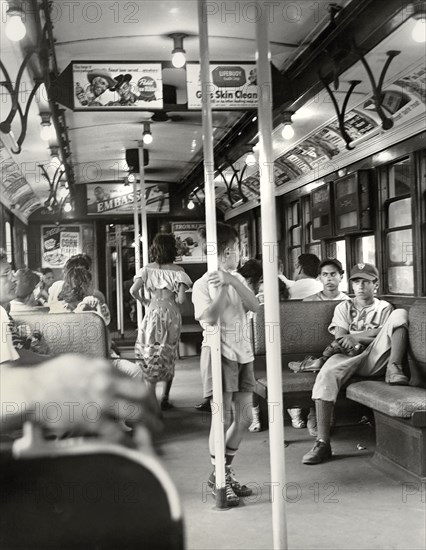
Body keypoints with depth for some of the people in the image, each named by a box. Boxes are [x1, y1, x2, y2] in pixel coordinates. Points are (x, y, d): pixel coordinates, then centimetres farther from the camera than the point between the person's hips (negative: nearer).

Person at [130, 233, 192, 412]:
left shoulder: (147, 269, -1)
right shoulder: (177, 270, -3)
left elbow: (133, 290, -11)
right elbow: (181, 298, -11)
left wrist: (144, 300, 6)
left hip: (153, 312, 0)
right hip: (172, 314, 0)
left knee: (150, 357, 7)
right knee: (169, 356, 14)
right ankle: (165, 398, 16)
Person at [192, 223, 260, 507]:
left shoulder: (238, 279, 13)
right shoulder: (203, 284, -5)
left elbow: (255, 306, -5)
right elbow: (210, 318, -20)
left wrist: (232, 281, -15)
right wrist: (222, 287, -21)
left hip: (243, 352, 6)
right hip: (219, 351, -6)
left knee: (243, 419, 8)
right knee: (223, 419, -6)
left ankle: (225, 472, 23)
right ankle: (218, 480, 6)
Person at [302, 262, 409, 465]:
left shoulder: (384, 308, 21)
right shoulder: (344, 307, 23)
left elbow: (386, 333, 3)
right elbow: (339, 338, 9)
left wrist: (354, 336, -6)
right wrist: (369, 335, -10)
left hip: (375, 359, 0)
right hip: (349, 357, 0)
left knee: (400, 314, -17)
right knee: (326, 374, -34)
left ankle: (394, 369, -30)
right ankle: (322, 443, -35)